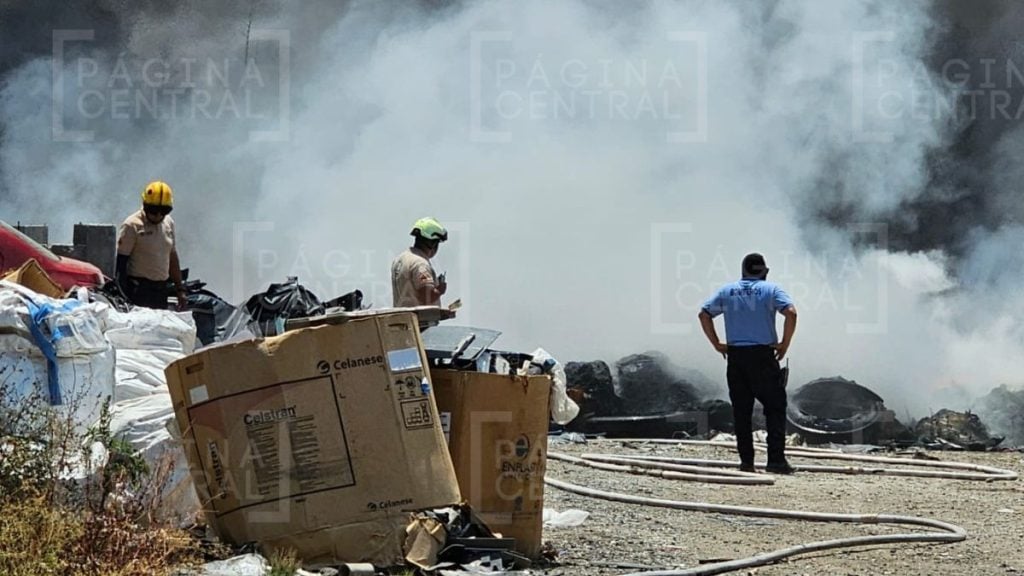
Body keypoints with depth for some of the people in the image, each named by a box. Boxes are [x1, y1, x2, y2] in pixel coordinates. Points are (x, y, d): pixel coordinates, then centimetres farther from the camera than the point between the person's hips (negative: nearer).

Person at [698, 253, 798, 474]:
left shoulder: (727, 291, 11)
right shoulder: (771, 289, 0)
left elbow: (704, 314, 9)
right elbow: (791, 313, -14)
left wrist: (717, 344, 11)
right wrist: (784, 344, -6)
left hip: (735, 356, 3)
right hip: (762, 355, -3)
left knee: (741, 411, 8)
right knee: (775, 408, 2)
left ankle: (746, 461, 6)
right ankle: (776, 460, -8)